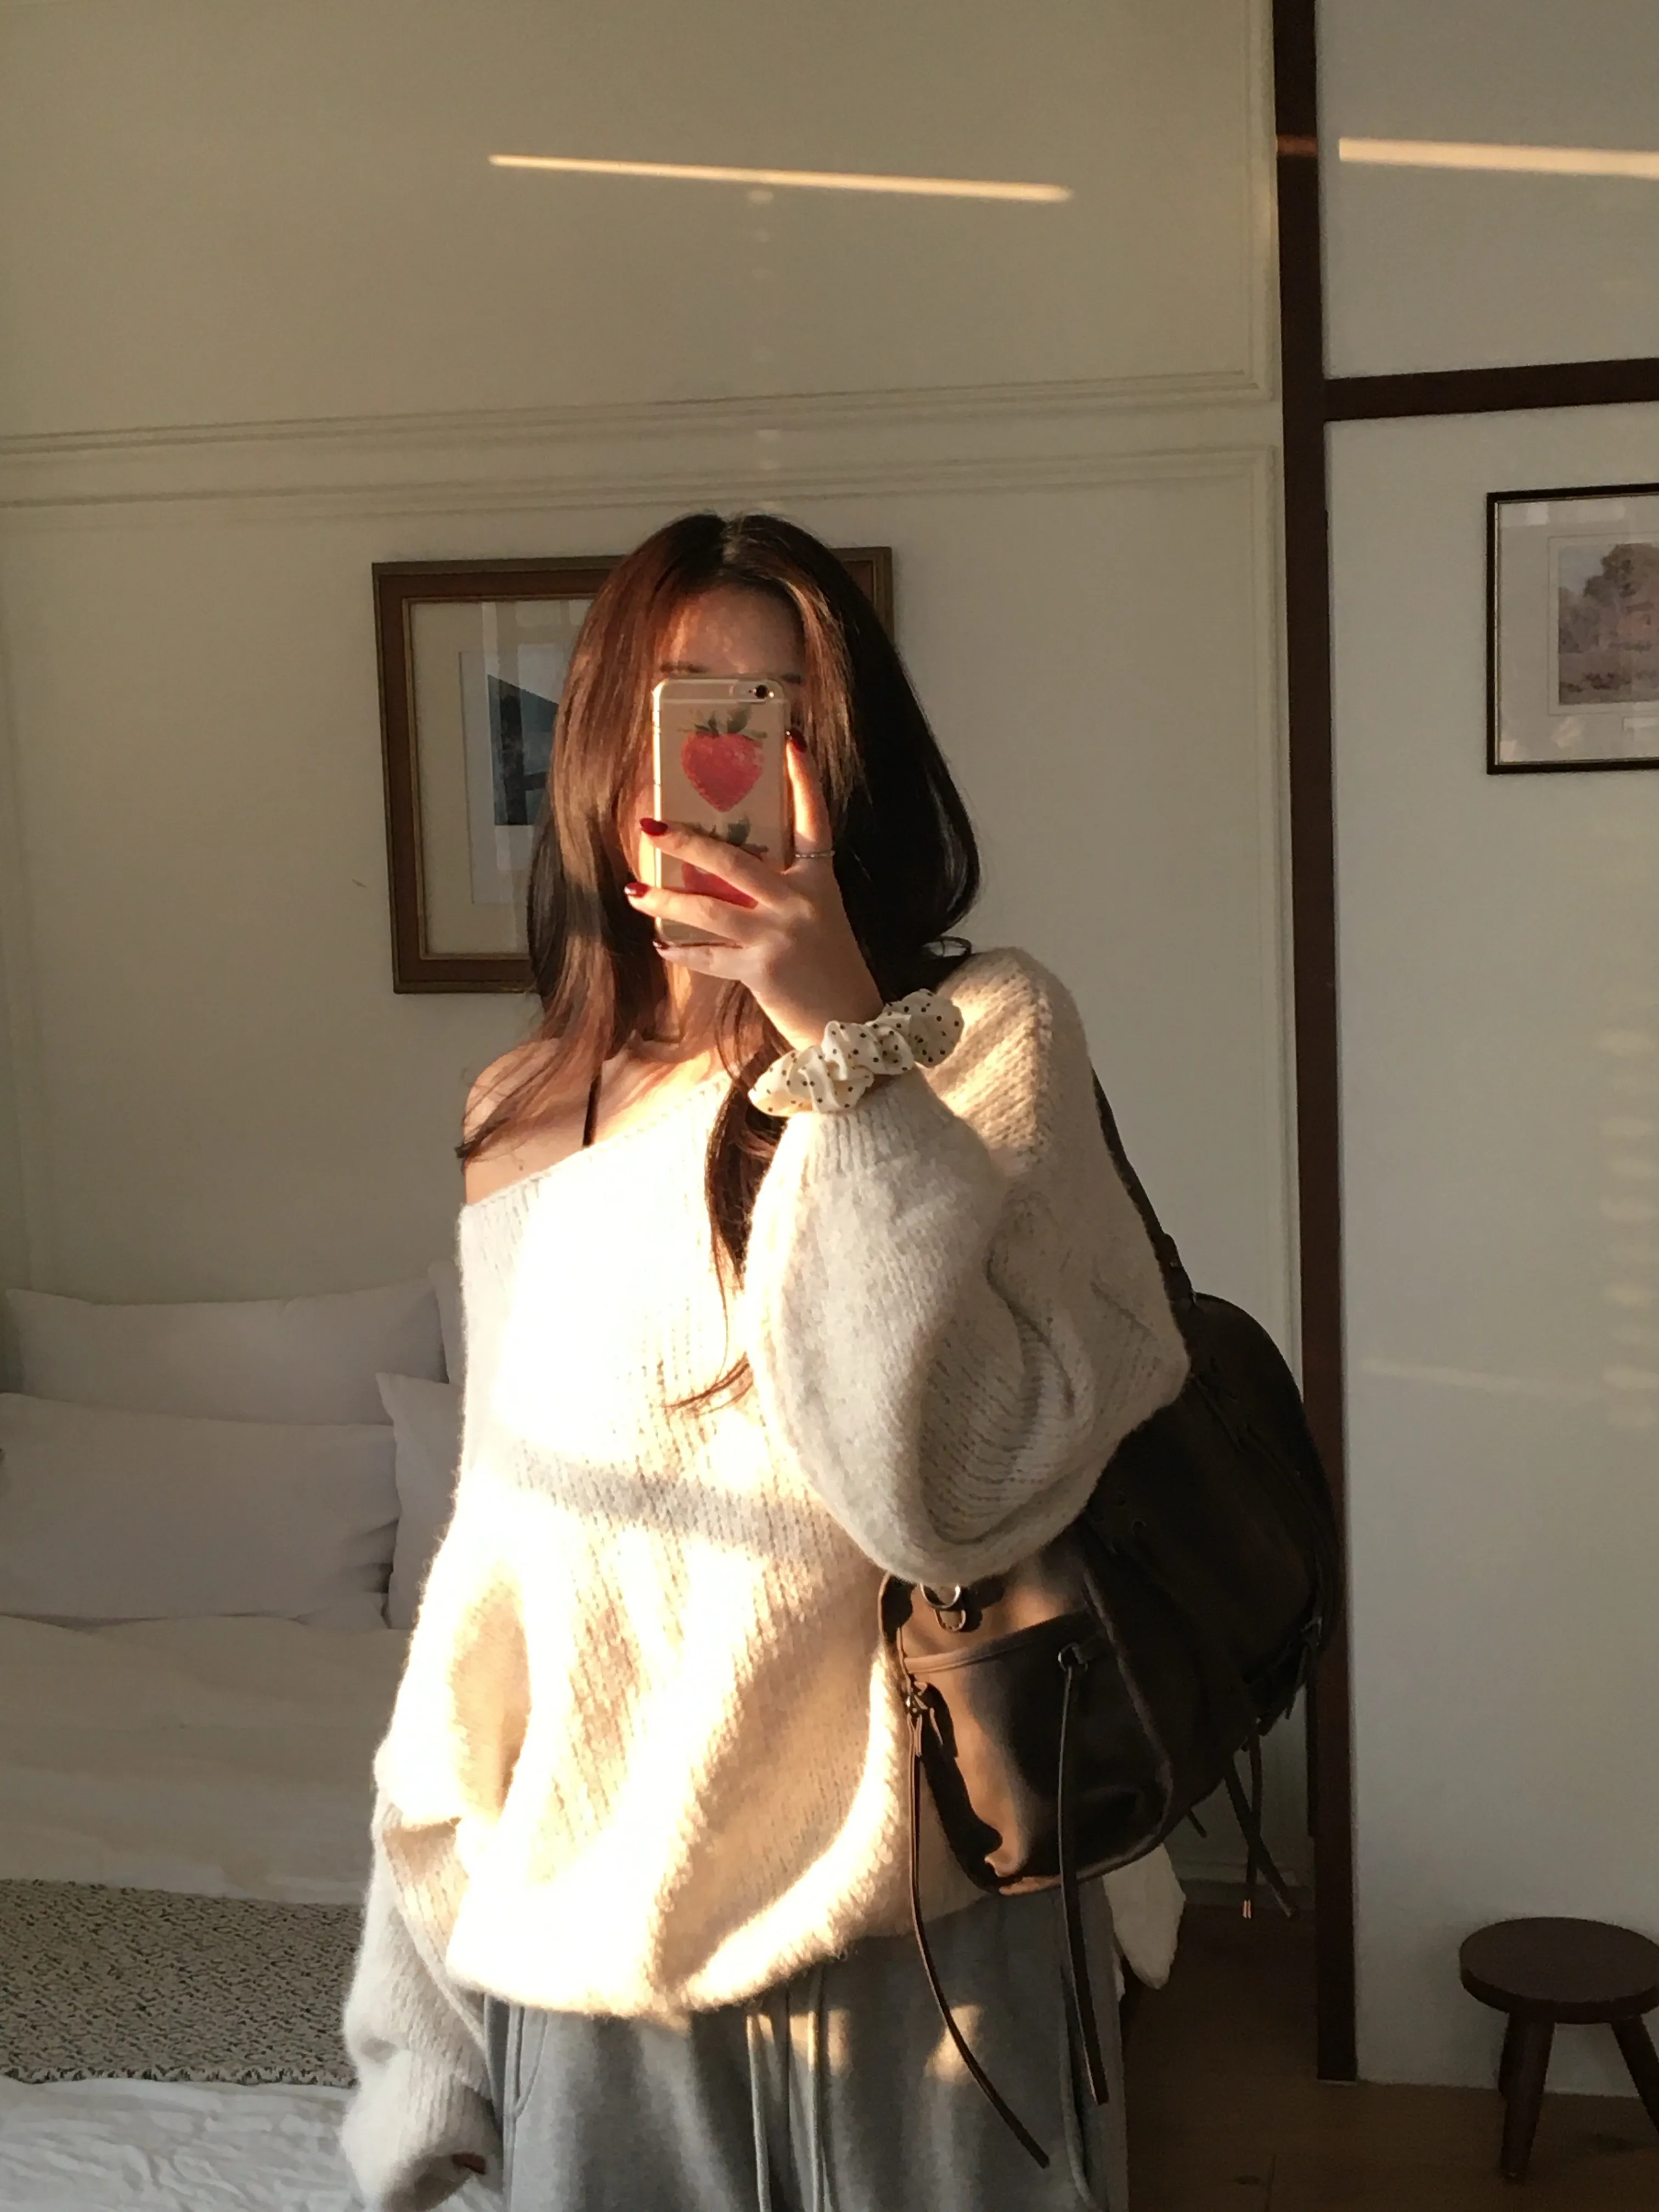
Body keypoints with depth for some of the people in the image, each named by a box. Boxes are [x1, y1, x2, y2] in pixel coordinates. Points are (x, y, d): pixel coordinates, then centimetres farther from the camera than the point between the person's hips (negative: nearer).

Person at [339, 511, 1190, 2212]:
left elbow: (958, 1488, -22)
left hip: (914, 1941, -3)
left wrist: (842, 1042, -25)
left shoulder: (983, 1035, -9)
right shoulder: (523, 1127, 4)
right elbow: (501, 1552, 11)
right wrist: (424, 2003, 13)